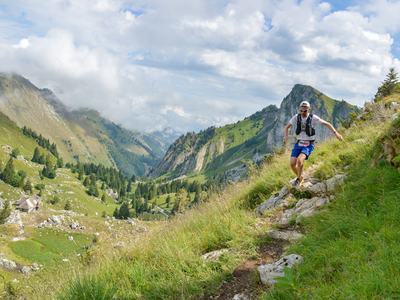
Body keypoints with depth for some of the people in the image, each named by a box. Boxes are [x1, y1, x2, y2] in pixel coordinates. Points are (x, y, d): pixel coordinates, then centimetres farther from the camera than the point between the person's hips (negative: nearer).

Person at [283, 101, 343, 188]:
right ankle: (299, 178, 20)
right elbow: (287, 127, 7)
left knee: (299, 160, -28)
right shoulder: (296, 117, -3)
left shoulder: (313, 118, -11)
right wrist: (286, 136, -12)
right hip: (299, 144, 4)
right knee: (292, 163, -11)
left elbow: (327, 124, -2)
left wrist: (336, 133, -11)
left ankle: (299, 179, -2)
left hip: (309, 145, -3)